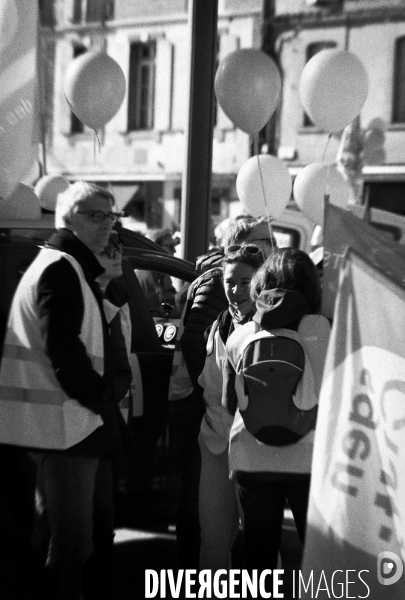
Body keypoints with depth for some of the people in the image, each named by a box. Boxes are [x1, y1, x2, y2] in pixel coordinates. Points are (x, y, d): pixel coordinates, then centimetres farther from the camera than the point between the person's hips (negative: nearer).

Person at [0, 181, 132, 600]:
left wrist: (109, 387, 2)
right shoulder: (60, 268, -13)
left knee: (99, 532, 18)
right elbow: (62, 349, -22)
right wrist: (100, 397, -12)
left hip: (83, 424, 11)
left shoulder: (78, 269, 19)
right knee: (73, 542, -4)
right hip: (65, 427, -11)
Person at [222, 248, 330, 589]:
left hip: (251, 459, 3)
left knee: (259, 552, 14)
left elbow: (229, 404, 11)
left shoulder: (238, 336, 3)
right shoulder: (316, 326, -8)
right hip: (306, 456, -3)